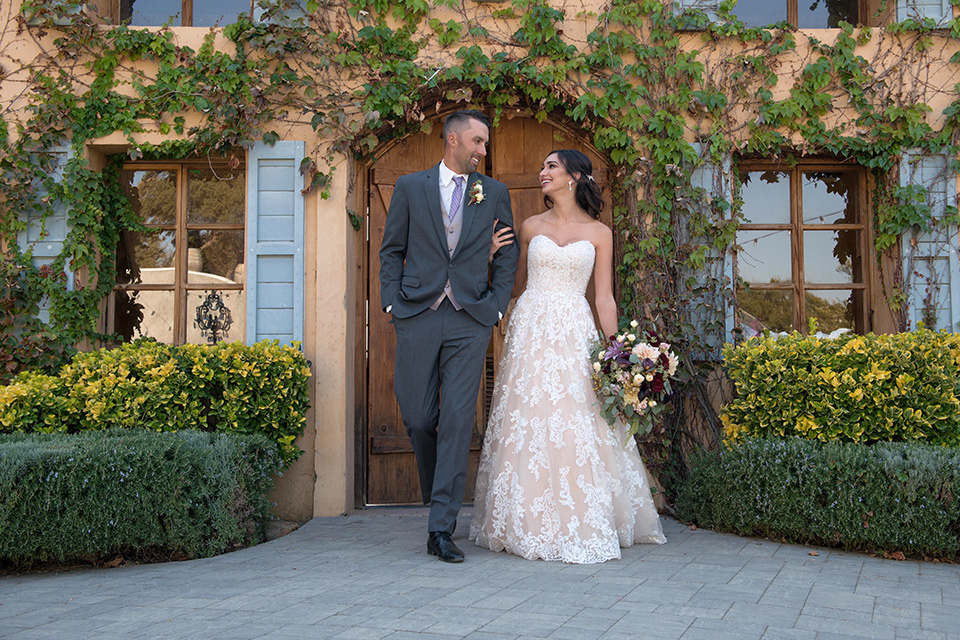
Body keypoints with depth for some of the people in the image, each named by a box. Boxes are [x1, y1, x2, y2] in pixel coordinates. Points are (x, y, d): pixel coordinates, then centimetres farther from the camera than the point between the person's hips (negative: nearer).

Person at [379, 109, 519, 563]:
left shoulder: (494, 193, 11)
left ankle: (441, 530, -3)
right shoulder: (410, 187, 8)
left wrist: (496, 306, 3)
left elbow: (507, 256, 14)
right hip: (417, 317, 0)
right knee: (417, 418, 2)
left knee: (458, 420, -7)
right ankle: (435, 491, 31)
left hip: (470, 321, 0)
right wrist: (391, 303, -1)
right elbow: (391, 251, 10)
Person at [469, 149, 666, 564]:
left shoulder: (599, 233, 7)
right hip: (531, 332, 1)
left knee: (577, 428, -6)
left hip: (575, 334, -1)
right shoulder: (531, 227, 11)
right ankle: (528, 526, 8)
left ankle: (581, 527, 6)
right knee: (527, 424, -2)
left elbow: (604, 297, 4)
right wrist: (495, 257, 1)